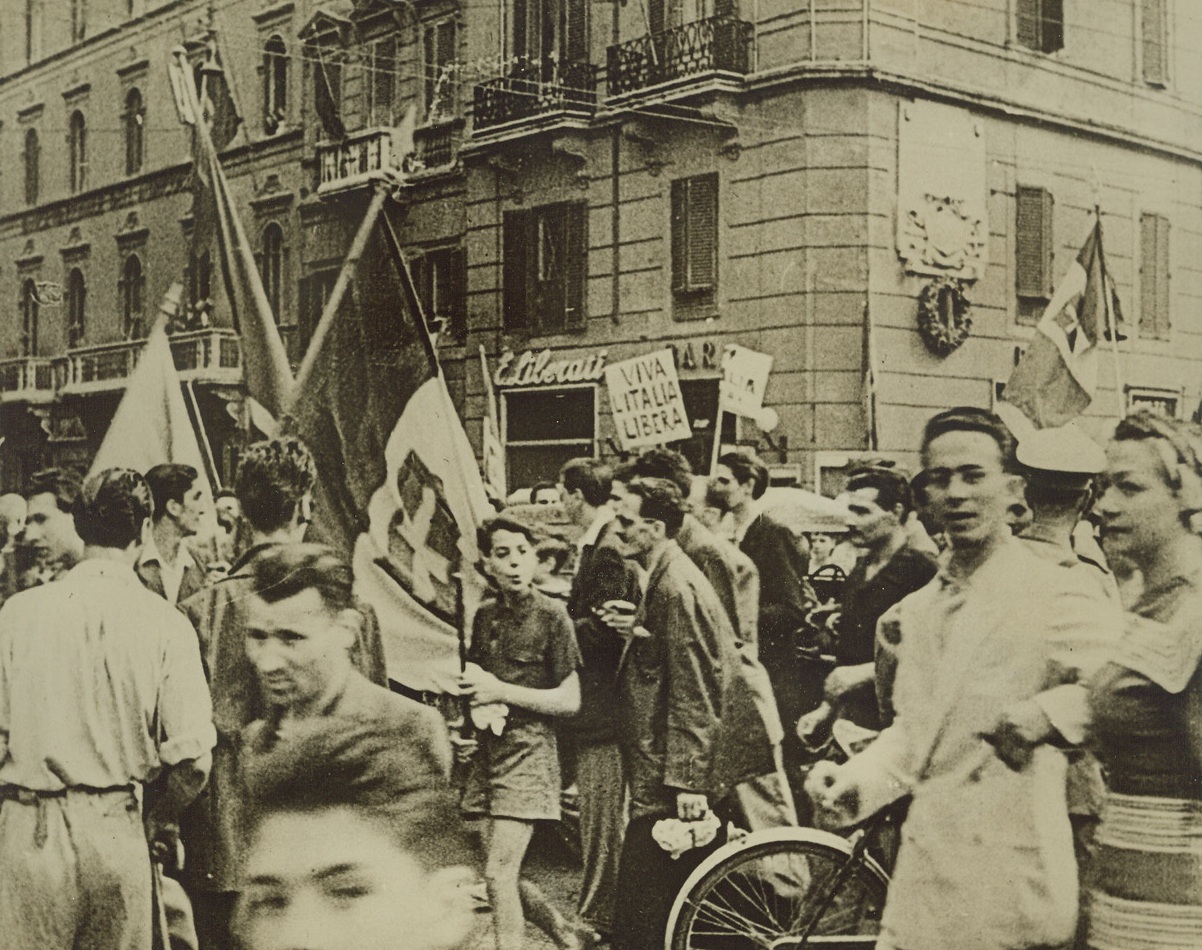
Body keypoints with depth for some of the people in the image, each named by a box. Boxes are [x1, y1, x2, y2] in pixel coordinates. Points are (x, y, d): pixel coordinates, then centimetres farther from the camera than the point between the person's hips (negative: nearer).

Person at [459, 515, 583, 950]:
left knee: (499, 874, -11)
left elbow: (570, 700, -8)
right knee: (504, 873, 9)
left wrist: (502, 691, -15)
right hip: (487, 751, 6)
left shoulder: (551, 614, -7)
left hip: (528, 752, -6)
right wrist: (473, 693, 2)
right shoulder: (485, 615, 10)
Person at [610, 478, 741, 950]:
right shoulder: (665, 580, 15)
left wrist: (690, 782, -20)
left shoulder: (677, 587, -16)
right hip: (664, 776, 10)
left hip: (670, 786, -10)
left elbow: (695, 696, -20)